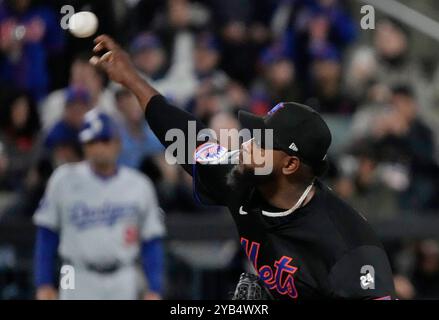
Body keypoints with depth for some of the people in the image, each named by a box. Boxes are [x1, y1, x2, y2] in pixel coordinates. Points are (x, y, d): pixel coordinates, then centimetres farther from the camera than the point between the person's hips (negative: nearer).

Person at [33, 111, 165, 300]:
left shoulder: (139, 186, 2)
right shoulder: (64, 180, -1)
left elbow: (152, 242, 6)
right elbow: (46, 235, 4)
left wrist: (154, 291, -2)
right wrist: (43, 284, -1)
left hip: (123, 286, 1)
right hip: (78, 283, -1)